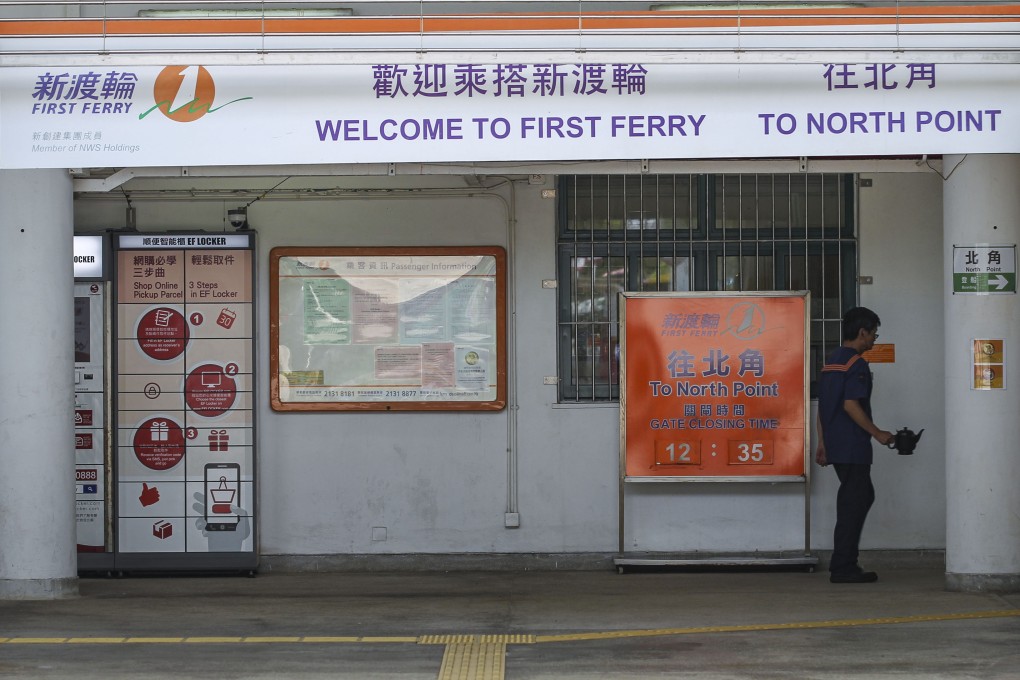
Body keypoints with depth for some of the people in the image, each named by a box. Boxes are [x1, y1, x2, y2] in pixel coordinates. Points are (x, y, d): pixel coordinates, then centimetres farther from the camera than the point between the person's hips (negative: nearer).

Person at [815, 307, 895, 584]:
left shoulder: (831, 361, 16)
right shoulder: (856, 363, -13)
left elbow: (823, 405, 18)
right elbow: (850, 405, -21)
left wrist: (822, 444, 21)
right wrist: (877, 433, -15)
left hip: (835, 444, 10)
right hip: (852, 446, -10)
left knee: (863, 496, 17)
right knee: (854, 502, -5)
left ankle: (844, 564, 17)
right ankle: (842, 568, -3)